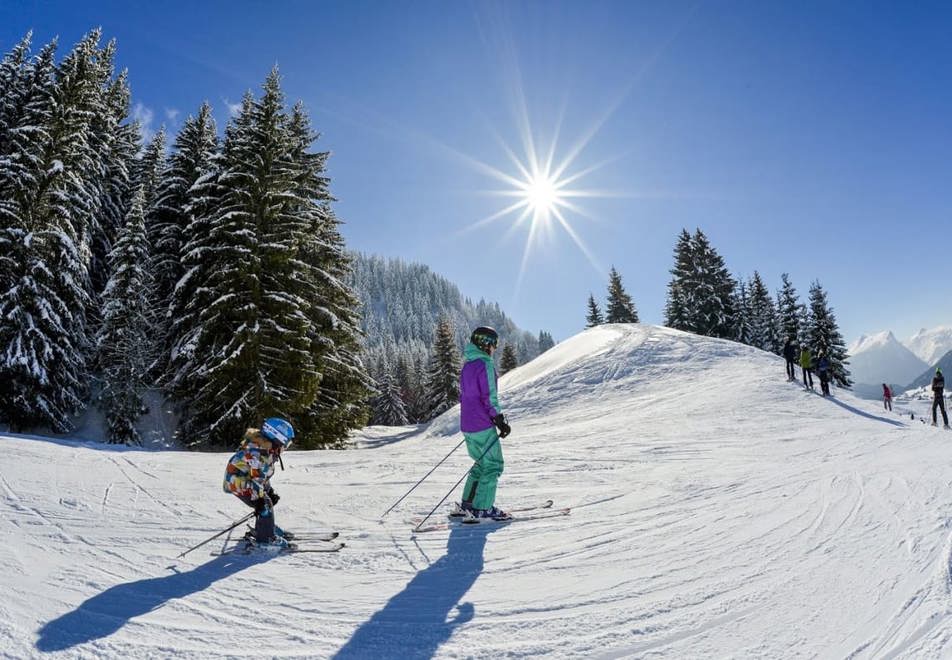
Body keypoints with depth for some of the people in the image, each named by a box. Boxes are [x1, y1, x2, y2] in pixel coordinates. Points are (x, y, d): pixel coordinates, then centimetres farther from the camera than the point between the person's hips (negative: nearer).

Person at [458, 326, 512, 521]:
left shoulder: (467, 365, 13)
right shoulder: (485, 364, -15)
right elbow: (489, 397, -19)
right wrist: (500, 420, -13)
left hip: (467, 424, 9)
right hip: (483, 426, -9)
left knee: (482, 462, 20)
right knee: (493, 465, 1)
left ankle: (468, 503, 22)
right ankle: (482, 508, 2)